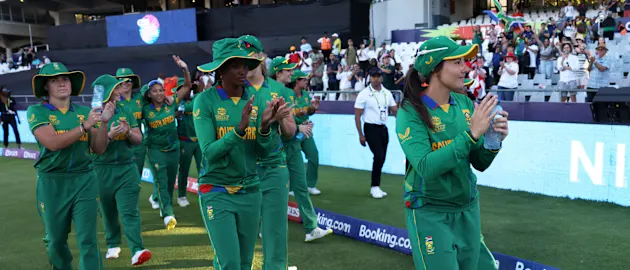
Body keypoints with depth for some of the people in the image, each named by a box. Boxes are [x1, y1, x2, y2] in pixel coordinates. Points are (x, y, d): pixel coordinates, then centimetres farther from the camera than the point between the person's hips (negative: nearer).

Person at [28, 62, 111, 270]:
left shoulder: (84, 112, 6)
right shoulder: (36, 111, -2)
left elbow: (99, 149, 3)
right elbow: (53, 143, -17)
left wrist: (104, 123, -12)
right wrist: (85, 126, -23)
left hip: (84, 180, 1)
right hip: (52, 183, -1)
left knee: (88, 241, -3)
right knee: (56, 240, 14)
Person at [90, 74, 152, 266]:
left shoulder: (125, 112, 5)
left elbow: (138, 140, 7)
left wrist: (128, 132, -14)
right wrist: (109, 135, -26)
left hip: (127, 168, 1)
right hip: (102, 170, -1)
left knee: (130, 211, -8)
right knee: (108, 211, 12)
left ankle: (137, 250, -15)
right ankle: (113, 244, 31)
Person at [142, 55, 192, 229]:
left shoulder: (171, 103, -5)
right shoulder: (145, 109, -8)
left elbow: (188, 86, -7)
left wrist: (185, 69, -21)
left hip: (173, 147, 3)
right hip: (155, 149, -3)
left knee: (171, 180, 14)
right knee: (161, 181, -12)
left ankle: (156, 197, 39)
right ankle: (168, 214, -17)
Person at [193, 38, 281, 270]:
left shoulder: (256, 100, -1)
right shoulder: (205, 101, -11)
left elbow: (264, 152, -2)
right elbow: (209, 152, -18)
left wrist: (265, 125, -21)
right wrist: (240, 128, -29)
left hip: (250, 191, 4)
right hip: (216, 192, -4)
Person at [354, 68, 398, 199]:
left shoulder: (387, 93, 6)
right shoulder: (364, 94, -8)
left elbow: (395, 111, 9)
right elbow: (357, 116, -7)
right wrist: (361, 135, -11)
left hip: (383, 128, 6)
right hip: (371, 129, -5)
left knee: (381, 158, 9)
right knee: (379, 156, -16)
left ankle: (375, 187, 22)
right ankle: (375, 187, -2)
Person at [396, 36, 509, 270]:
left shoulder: (464, 104, -1)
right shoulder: (410, 112, -16)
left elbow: (480, 163, 4)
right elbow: (427, 167, -28)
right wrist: (472, 133, -29)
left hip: (468, 210, 6)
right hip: (430, 215, -5)